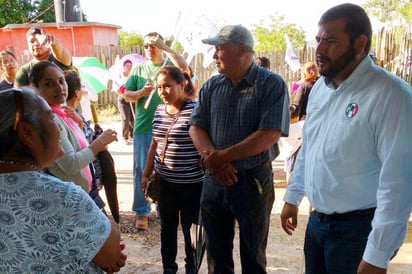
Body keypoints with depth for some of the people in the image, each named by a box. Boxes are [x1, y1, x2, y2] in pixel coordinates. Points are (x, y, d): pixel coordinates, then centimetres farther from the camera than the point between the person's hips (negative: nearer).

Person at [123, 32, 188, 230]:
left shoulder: (170, 65, 5)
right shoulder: (138, 69, 9)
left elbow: (183, 66, -18)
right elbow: (126, 95, 7)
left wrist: (165, 47, -16)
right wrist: (141, 92, -13)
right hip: (143, 128, 1)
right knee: (142, 170, 3)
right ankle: (141, 211, 14)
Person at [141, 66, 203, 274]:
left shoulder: (195, 110, -15)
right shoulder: (159, 110, 6)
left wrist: (207, 177, -15)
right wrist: (146, 174, 16)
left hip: (191, 184, -6)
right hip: (164, 182, 6)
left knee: (189, 228, 11)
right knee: (167, 226, 18)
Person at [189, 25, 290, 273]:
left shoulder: (272, 84, -11)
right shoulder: (212, 86, 5)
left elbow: (269, 134, -20)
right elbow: (196, 127, 3)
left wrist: (223, 156, -20)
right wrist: (211, 156, -16)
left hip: (254, 180, -4)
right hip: (215, 179, 5)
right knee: (217, 252, 18)